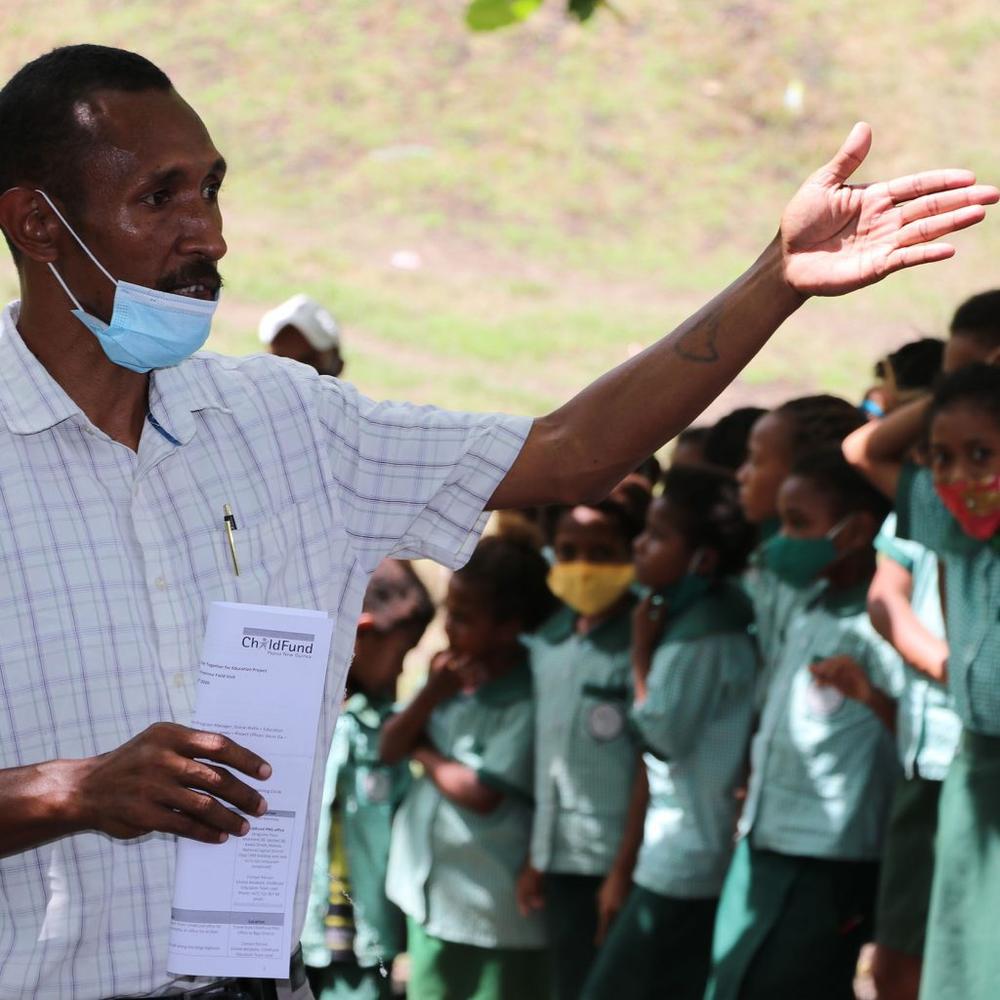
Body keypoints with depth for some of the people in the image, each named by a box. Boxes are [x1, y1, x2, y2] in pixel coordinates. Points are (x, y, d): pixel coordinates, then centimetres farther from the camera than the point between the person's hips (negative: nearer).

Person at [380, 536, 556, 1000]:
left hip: (495, 907, -8)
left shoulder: (529, 696, -19)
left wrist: (425, 753, -3)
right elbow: (389, 748, 4)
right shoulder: (452, 674, 3)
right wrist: (431, 694, -13)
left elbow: (481, 793, -21)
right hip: (431, 890, 8)